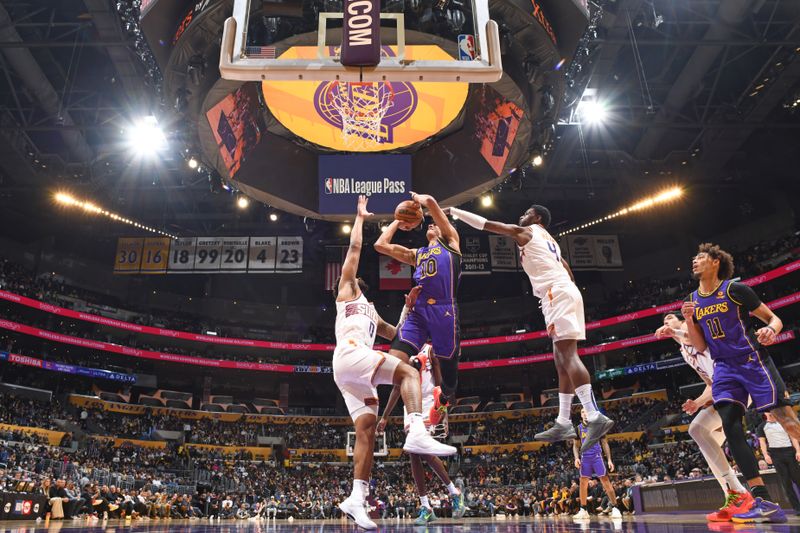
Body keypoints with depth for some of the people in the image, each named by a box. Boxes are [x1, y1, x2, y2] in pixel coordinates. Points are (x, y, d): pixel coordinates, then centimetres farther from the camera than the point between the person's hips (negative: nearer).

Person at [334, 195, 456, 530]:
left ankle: (356, 498, -8)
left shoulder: (371, 313, 38)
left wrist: (408, 308, 27)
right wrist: (360, 217, 22)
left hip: (352, 373, 8)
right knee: (408, 372, -22)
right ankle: (417, 434, -39)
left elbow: (396, 334, 36)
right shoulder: (347, 291, 20)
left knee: (366, 430, -3)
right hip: (350, 355, -8)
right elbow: (354, 249, 14)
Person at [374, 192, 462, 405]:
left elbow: (430, 201, 7)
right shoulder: (416, 254, 30)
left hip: (444, 311, -4)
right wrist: (398, 222, 34)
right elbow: (380, 245, 25)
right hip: (418, 311, 4)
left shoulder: (450, 241, 16)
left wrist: (417, 197, 28)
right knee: (394, 361, -19)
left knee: (447, 364, 4)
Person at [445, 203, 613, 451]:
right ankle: (563, 424, 8)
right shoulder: (550, 240, 31)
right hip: (565, 292, 9)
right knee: (562, 359, 7)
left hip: (557, 293, -9)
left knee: (568, 355, -16)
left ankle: (596, 418, -23)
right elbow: (567, 272, 27)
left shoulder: (525, 232, 7)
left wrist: (453, 211, 14)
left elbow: (484, 223, 7)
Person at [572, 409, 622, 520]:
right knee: (583, 483, 1)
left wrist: (609, 460, -2)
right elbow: (575, 445, 11)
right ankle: (583, 510, 8)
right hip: (585, 458, 2)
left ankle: (615, 508, 0)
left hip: (597, 456, -2)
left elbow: (605, 443, 5)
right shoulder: (578, 428, 8)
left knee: (605, 481, -6)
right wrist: (576, 458, -5)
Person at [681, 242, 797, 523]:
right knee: (730, 426, -12)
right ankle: (763, 501, -11)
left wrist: (771, 330, -23)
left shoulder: (735, 289, -4)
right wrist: (689, 321, -6)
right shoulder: (692, 301, 10)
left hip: (752, 360, -4)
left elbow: (773, 318, 0)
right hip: (725, 368, 4)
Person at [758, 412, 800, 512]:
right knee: (786, 482, -1)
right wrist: (765, 455, -8)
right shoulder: (762, 426, 11)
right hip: (775, 454, -1)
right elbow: (762, 442, 5)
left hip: (789, 451, 1)